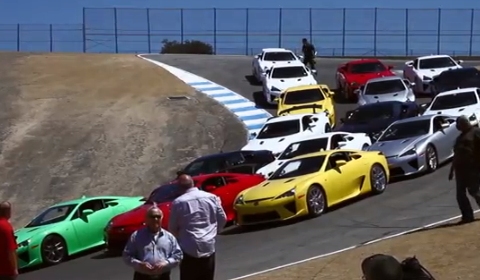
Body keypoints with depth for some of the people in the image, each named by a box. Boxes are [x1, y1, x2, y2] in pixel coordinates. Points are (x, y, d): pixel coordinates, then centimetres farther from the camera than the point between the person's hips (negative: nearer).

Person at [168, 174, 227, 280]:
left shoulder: (178, 202, -8)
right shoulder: (212, 197, 2)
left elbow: (172, 227, 0)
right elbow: (222, 219, 9)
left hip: (189, 248, -4)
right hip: (209, 246, 4)